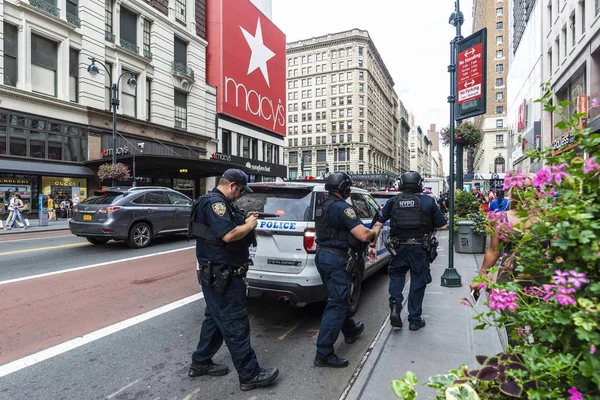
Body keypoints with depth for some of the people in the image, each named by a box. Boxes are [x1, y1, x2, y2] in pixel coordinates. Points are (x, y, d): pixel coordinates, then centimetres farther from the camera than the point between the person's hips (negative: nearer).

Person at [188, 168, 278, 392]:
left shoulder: (218, 202, 15)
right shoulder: (215, 202, -19)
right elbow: (229, 235, -29)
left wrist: (244, 221, 7)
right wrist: (249, 225, -13)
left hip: (219, 274, 11)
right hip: (220, 275, -11)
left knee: (215, 319, 21)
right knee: (235, 324, -2)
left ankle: (200, 363, 34)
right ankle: (249, 375, 9)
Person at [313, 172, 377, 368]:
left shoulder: (322, 206, 12)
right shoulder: (342, 207, -17)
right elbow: (363, 235, -23)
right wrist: (373, 233, 1)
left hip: (322, 255, 10)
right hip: (336, 259, -10)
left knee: (338, 298, 24)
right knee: (336, 305, -2)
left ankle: (350, 330, 45)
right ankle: (324, 354, 4)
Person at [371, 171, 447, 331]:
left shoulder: (393, 201, 0)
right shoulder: (428, 201, -2)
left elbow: (378, 224, -4)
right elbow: (443, 226, 0)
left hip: (400, 247, 1)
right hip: (420, 248, -1)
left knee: (396, 275, 21)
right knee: (418, 281, 11)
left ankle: (395, 306, 0)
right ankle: (414, 320, 20)